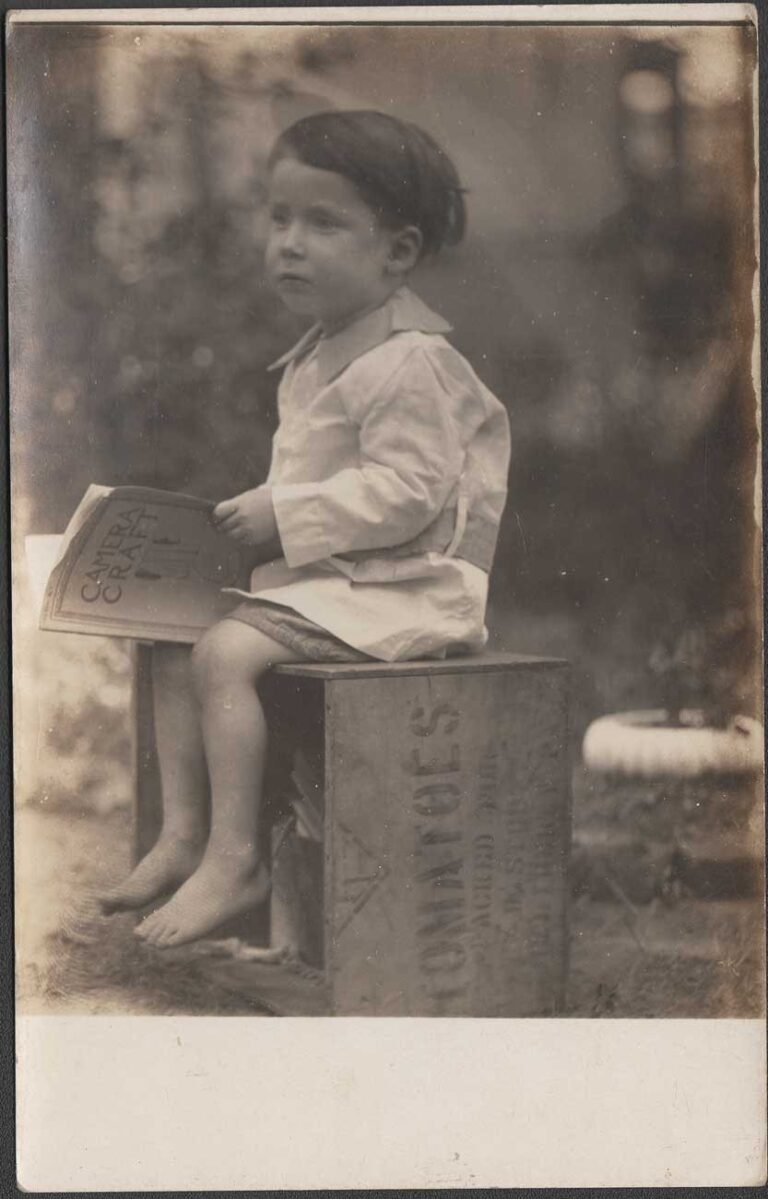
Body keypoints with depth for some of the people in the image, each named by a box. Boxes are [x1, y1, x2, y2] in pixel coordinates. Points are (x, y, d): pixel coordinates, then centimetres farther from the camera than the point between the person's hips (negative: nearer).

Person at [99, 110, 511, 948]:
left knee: (227, 651, -25)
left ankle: (235, 858, -17)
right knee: (172, 640, 5)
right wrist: (263, 516, 6)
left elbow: (405, 492, -25)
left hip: (402, 588, -10)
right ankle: (182, 833, 5)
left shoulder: (408, 362, -17)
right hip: (322, 577, 10)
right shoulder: (317, 358, 15)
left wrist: (286, 515, -22)